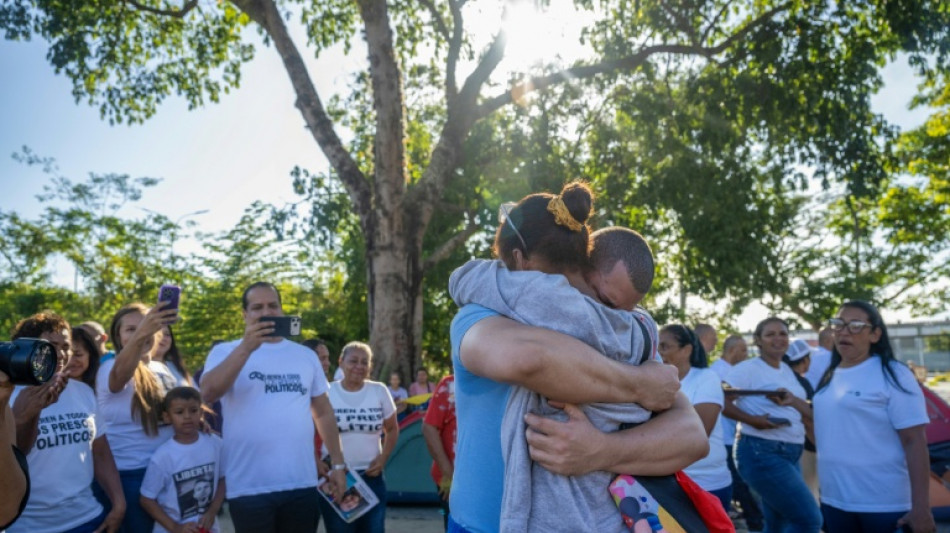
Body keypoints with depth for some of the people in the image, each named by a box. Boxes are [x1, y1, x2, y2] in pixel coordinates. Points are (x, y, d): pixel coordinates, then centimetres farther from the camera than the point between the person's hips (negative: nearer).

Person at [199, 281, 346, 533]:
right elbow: (208, 394, -19)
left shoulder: (305, 355, 9)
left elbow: (323, 412, 15)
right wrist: (247, 347, -27)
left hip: (302, 483, 3)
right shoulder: (226, 351, 0)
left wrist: (338, 464, 13)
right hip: (249, 487, -3)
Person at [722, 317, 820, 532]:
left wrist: (792, 399, -4)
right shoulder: (748, 368, -9)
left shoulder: (787, 370, 15)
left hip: (791, 454, 8)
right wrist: (752, 419, -25)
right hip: (761, 453, -8)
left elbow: (810, 414, 16)